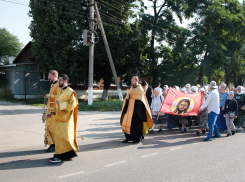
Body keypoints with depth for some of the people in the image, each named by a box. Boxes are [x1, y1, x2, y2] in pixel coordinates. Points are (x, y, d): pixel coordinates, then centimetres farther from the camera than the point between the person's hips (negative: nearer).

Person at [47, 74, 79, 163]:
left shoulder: (70, 92, -12)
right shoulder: (59, 91, 14)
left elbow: (73, 104, -19)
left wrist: (60, 103, -19)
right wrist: (52, 112, 12)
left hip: (65, 119, -8)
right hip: (59, 117, 9)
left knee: (62, 136, -8)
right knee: (59, 135, 11)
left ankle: (59, 156, -5)